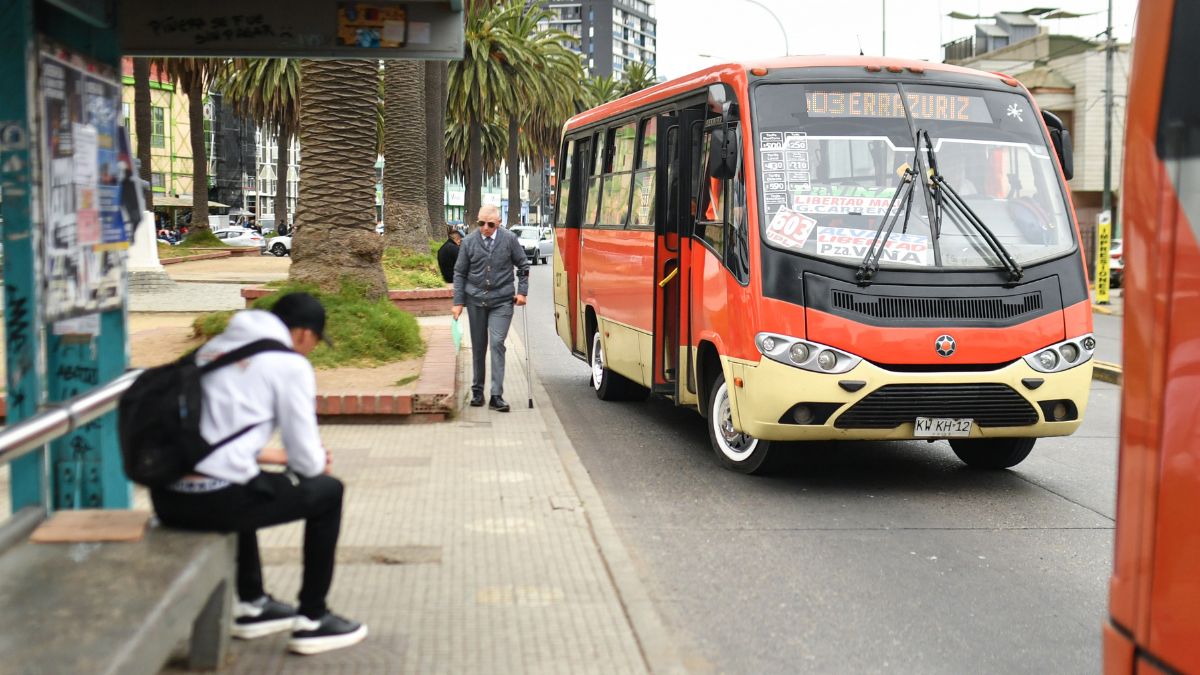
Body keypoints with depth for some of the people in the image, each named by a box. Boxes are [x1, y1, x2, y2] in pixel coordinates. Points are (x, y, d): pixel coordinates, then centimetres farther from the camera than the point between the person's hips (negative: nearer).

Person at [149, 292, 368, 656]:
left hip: (166, 497, 8)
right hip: (216, 499, -8)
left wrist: (274, 455, 35)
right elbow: (307, 460, -2)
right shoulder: (290, 364, -2)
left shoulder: (212, 348, 19)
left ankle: (252, 606, 45)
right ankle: (312, 620, 21)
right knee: (327, 492, 14)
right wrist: (318, 463, 22)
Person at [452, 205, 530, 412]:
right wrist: (458, 302, 2)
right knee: (478, 346, 10)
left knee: (497, 343, -12)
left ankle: (496, 395, -11)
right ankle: (477, 391, 23)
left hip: (501, 301, -2)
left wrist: (522, 291, -1)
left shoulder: (510, 239, -3)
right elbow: (459, 273, 6)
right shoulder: (469, 242, 0)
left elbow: (523, 266, 9)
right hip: (476, 300, 2)